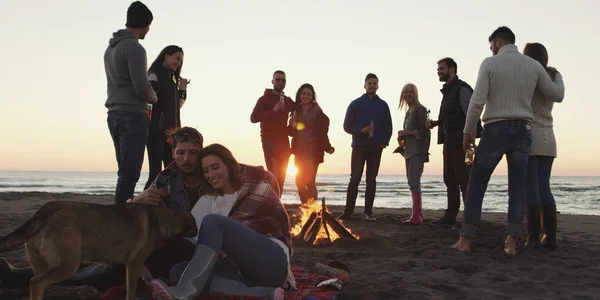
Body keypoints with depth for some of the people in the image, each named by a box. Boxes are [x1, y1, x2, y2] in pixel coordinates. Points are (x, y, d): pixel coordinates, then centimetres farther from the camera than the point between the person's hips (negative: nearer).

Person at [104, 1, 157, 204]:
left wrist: (144, 100, 13)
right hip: (132, 115, -9)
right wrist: (153, 97, 3)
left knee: (125, 171, 14)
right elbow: (141, 88, -18)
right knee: (130, 173, -9)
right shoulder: (134, 48, -12)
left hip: (114, 114, 9)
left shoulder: (110, 48, 16)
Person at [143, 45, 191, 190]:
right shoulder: (155, 75, -2)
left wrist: (182, 89, 7)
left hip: (171, 130, 8)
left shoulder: (171, 78, 21)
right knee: (156, 171, -12)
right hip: (157, 129, -8)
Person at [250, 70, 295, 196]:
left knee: (281, 176, 5)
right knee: (274, 175, -15)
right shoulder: (264, 99, -1)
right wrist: (273, 110, -22)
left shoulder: (287, 100, 14)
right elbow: (253, 118, -13)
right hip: (270, 141, -6)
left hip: (284, 141, 6)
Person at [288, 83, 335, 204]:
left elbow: (322, 133, -10)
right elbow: (292, 133, 13)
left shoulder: (317, 112, -7)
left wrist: (328, 147, -22)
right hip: (299, 152, 6)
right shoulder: (296, 111, 10)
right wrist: (292, 126, -7)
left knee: (309, 181, -12)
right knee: (299, 182, 6)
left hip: (312, 152, -6)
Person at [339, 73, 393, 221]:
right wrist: (361, 130, -15)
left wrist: (384, 142, -5)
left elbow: (388, 127, 11)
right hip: (359, 147, -2)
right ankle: (348, 211, -2)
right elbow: (347, 125, 2)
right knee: (355, 179, -6)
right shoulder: (355, 104, 5)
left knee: (371, 180, 3)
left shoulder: (383, 105, 11)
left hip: (376, 148, 2)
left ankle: (368, 212, 5)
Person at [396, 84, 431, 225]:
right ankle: (418, 214, 15)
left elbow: (424, 131, -13)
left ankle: (416, 216, -16)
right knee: (413, 182, 9)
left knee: (413, 181, -15)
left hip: (417, 151, -9)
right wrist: (402, 137, 7)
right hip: (409, 151, 9)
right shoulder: (409, 111, 19)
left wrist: (407, 132, -13)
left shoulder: (419, 109, -6)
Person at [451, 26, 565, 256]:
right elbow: (557, 95, 15)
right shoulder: (533, 65, 7)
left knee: (476, 185, 4)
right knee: (518, 188, 6)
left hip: (495, 131, -3)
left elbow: (477, 102, -12)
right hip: (522, 131, 3)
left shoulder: (490, 64, -4)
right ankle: (511, 243, 0)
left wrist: (467, 131, -2)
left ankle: (465, 240, 5)